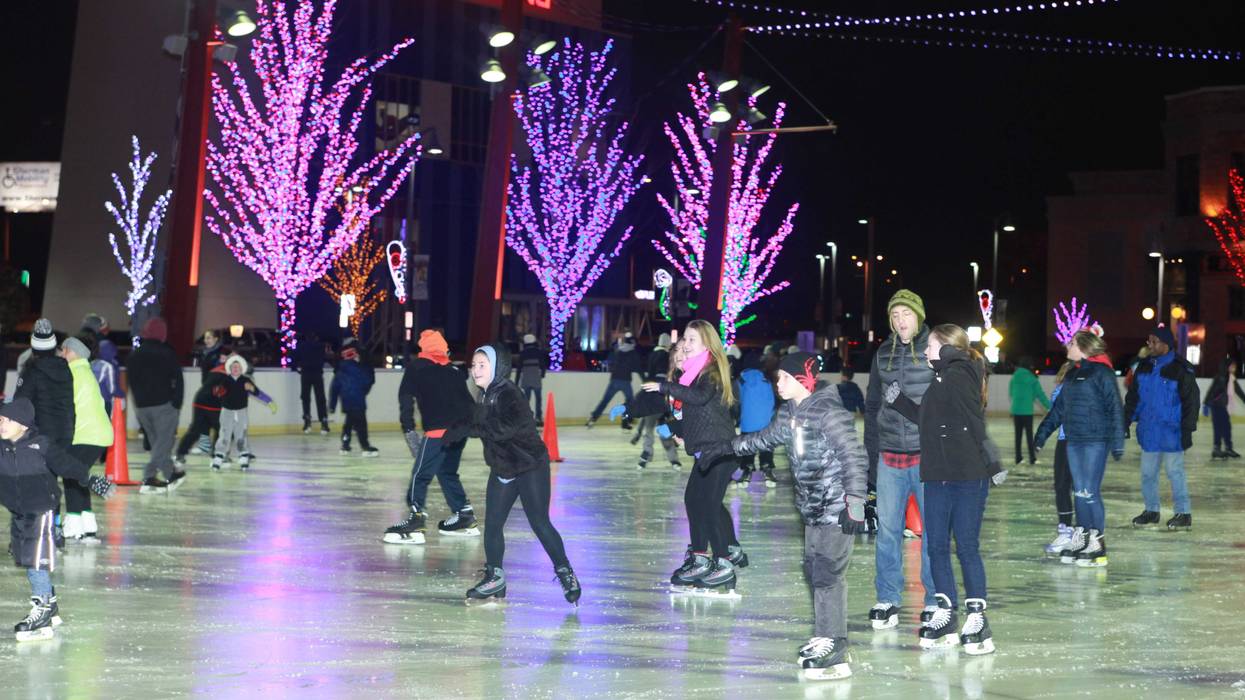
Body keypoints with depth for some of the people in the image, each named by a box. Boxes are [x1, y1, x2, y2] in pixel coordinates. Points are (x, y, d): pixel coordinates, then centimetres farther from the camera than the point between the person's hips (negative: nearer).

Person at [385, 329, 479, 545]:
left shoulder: (415, 368, 9)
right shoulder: (454, 371, 22)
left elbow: (406, 398, -2)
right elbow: (469, 401, 20)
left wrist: (408, 428, -5)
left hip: (439, 429, -6)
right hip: (462, 427, 6)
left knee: (420, 474, -6)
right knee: (447, 471, 22)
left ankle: (416, 521, -18)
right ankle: (465, 516, 23)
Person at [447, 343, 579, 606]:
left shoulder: (509, 394, -21)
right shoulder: (486, 396, 6)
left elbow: (507, 427, -35)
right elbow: (480, 424, 18)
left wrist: (469, 429, -32)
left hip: (531, 468, -8)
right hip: (502, 470, 8)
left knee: (539, 523, -5)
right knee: (492, 525, 5)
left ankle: (566, 573, 12)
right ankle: (495, 579, 17)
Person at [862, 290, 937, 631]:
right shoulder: (883, 354, 10)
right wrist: (871, 454, 11)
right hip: (889, 457, 4)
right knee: (887, 529, 6)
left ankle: (935, 600, 13)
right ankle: (887, 600, 15)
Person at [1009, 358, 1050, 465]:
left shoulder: (1014, 377, 5)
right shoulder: (1032, 379, -7)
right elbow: (1040, 394, -5)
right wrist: (1049, 406, 3)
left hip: (1016, 410, 4)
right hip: (1027, 410, -4)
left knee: (1018, 434, 8)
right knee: (1029, 434, 1)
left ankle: (1018, 458, 9)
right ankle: (1032, 458, 1)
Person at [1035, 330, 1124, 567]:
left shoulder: (1102, 373, -9)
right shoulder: (1072, 373, 15)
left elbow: (1115, 408, -12)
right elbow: (1059, 406, 23)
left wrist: (1117, 441, -16)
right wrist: (1044, 430, 22)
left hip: (1095, 441, -8)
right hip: (1074, 441, 8)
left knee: (1090, 492, -7)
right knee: (1079, 492, 11)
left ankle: (1098, 544, 0)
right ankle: (1080, 538, 18)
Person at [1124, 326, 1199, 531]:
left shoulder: (1181, 370, -11)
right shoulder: (1144, 367, 6)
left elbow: (1191, 401, -10)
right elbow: (1133, 398, 13)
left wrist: (1187, 430, -11)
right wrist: (1125, 421, 11)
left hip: (1171, 434, -6)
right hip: (1148, 433, 6)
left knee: (1175, 472, 1)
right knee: (1147, 473, 11)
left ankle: (1183, 513, 12)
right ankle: (1151, 511, 23)